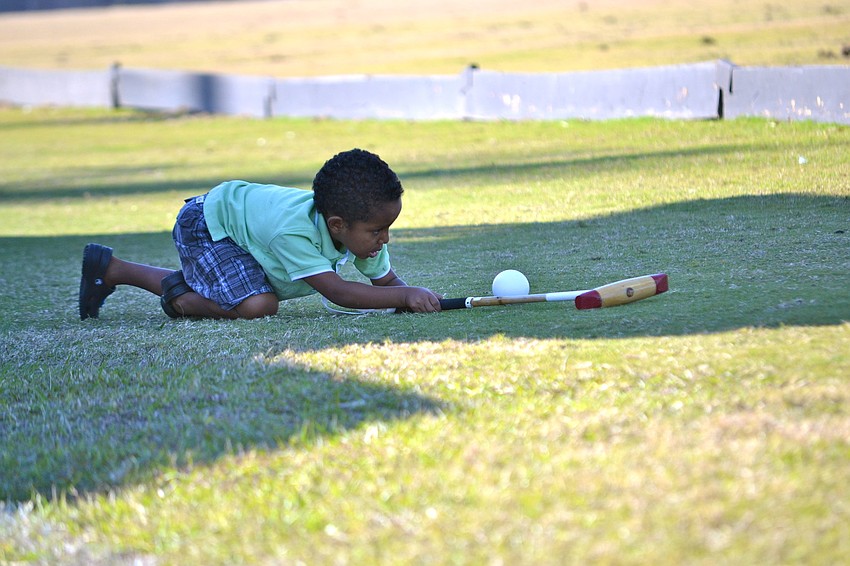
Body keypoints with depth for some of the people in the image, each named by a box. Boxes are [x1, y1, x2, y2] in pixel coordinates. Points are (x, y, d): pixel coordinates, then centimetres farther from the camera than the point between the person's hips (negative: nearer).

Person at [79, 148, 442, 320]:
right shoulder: (293, 232, -43)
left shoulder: (359, 229, -22)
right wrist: (405, 295, -50)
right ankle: (181, 299, -1)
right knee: (256, 305, -28)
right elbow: (338, 292, -46)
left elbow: (385, 279, -11)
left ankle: (109, 268, 38)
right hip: (206, 224, -9)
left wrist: (407, 297, -33)